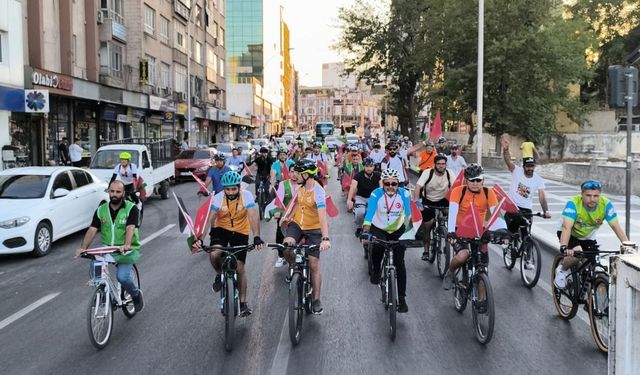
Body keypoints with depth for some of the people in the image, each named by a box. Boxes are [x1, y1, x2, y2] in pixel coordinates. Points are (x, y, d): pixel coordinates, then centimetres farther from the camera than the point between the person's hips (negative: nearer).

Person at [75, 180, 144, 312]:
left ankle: (136, 294, 10)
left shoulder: (131, 209, -7)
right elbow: (92, 230, -4)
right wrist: (83, 247, -20)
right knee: (95, 265, -25)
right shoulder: (101, 210, 5)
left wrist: (126, 245, -40)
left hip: (127, 250, -3)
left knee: (122, 276, -23)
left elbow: (130, 228, -22)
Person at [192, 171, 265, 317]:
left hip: (240, 232, 0)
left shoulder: (246, 196, -23)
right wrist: (200, 239, -37)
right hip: (221, 229, 1)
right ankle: (219, 275, 5)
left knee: (240, 268, -2)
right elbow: (209, 219, -24)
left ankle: (243, 302, 13)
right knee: (214, 254, -29)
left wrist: (257, 237, -45)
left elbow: (254, 217, -31)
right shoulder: (218, 198, -21)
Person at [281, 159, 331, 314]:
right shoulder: (301, 186, -4)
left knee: (314, 265, 0)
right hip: (297, 224, 5)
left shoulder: (318, 192, -26)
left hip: (313, 229, -5)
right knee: (286, 248, -24)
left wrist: (325, 239, -44)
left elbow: (322, 216, -35)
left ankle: (316, 300, 13)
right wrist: (289, 217, 16)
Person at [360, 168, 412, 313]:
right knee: (377, 248, -31)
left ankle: (402, 298, 5)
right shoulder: (376, 194, -23)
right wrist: (365, 232, -45)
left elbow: (409, 214, -27)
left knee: (399, 263, -5)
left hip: (398, 230, 1)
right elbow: (369, 214, -32)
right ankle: (376, 270, 1)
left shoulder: (404, 194, -21)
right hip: (378, 229, -1)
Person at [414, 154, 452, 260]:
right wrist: (416, 202, -40)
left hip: (443, 200, 1)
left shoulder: (449, 174, -15)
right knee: (427, 226, 2)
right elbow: (418, 187, -28)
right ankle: (426, 251, 16)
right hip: (428, 201, -1)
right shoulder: (427, 173, -20)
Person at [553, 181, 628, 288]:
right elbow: (567, 227, -41)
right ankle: (562, 270, 2)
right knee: (574, 257, -28)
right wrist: (564, 247, -56)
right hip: (571, 234, -4)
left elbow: (616, 227, -24)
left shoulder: (606, 204, -25)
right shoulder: (573, 203, -34)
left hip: (588, 236, 4)